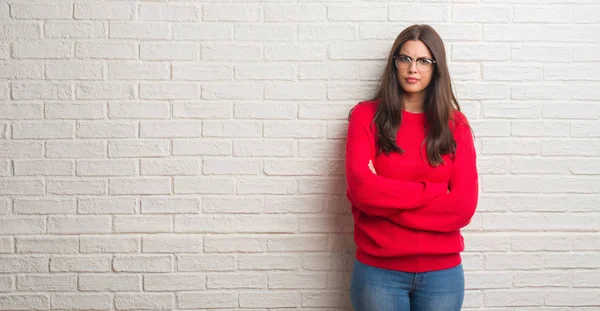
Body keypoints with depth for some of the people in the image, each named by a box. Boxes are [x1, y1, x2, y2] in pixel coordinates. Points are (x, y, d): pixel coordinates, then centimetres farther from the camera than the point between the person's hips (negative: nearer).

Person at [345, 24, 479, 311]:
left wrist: (385, 199, -12)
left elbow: (463, 206, -7)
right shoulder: (366, 115, -1)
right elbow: (362, 189, -15)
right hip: (378, 270, -2)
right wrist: (434, 191, -11)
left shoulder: (455, 124, 3)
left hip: (442, 272, 2)